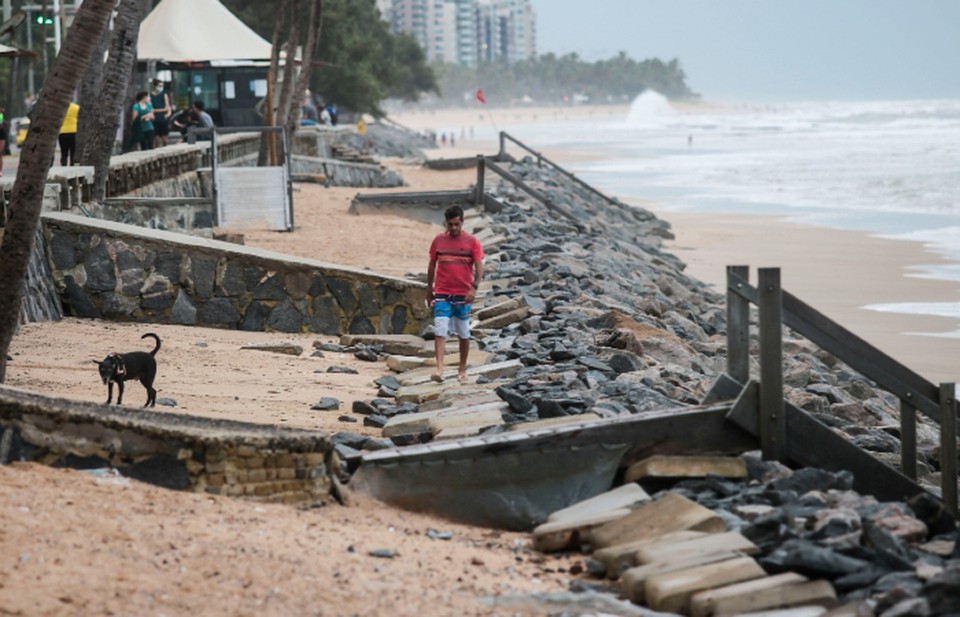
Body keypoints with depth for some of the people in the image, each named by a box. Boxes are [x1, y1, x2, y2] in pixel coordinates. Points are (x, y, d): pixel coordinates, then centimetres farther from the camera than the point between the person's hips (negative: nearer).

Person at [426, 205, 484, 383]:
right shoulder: (439, 240, 4)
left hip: (463, 295, -1)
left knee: (464, 334, 8)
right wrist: (429, 289, 16)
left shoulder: (471, 242, -2)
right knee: (440, 331, -12)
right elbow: (432, 266, 14)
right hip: (442, 294, 1)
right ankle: (439, 369, -20)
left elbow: (479, 268, -7)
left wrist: (474, 287, -21)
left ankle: (462, 370, 20)